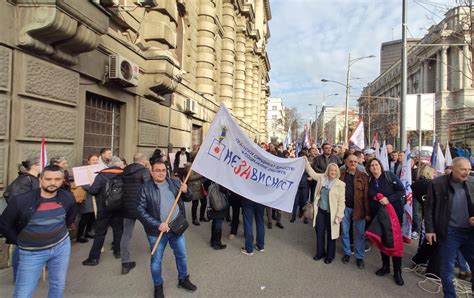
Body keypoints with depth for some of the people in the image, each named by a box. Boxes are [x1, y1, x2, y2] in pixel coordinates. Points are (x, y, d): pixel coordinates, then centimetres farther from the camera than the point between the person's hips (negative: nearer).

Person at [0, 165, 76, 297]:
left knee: (58, 286, 15)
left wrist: (59, 231, 10)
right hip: (32, 252, -2)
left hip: (61, 246, 3)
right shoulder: (21, 200, -18)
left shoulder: (68, 197, -8)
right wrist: (20, 241, -1)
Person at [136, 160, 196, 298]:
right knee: (156, 260, 12)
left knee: (181, 256, 17)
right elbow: (140, 211, -14)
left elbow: (189, 199, 9)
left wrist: (186, 191, -14)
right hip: (157, 230, -3)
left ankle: (183, 280, 41)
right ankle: (158, 286, 36)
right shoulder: (145, 188, -10)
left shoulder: (175, 183, 1)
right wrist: (157, 225, -21)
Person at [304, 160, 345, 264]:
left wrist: (339, 214, -14)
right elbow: (311, 172, 11)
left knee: (330, 235, 11)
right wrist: (305, 161, 5)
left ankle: (330, 256, 29)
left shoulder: (340, 184, -11)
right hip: (320, 211, 4)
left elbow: (341, 201, -10)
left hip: (331, 213, -4)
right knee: (319, 233, 14)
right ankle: (320, 253, 33)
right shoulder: (322, 178, 0)